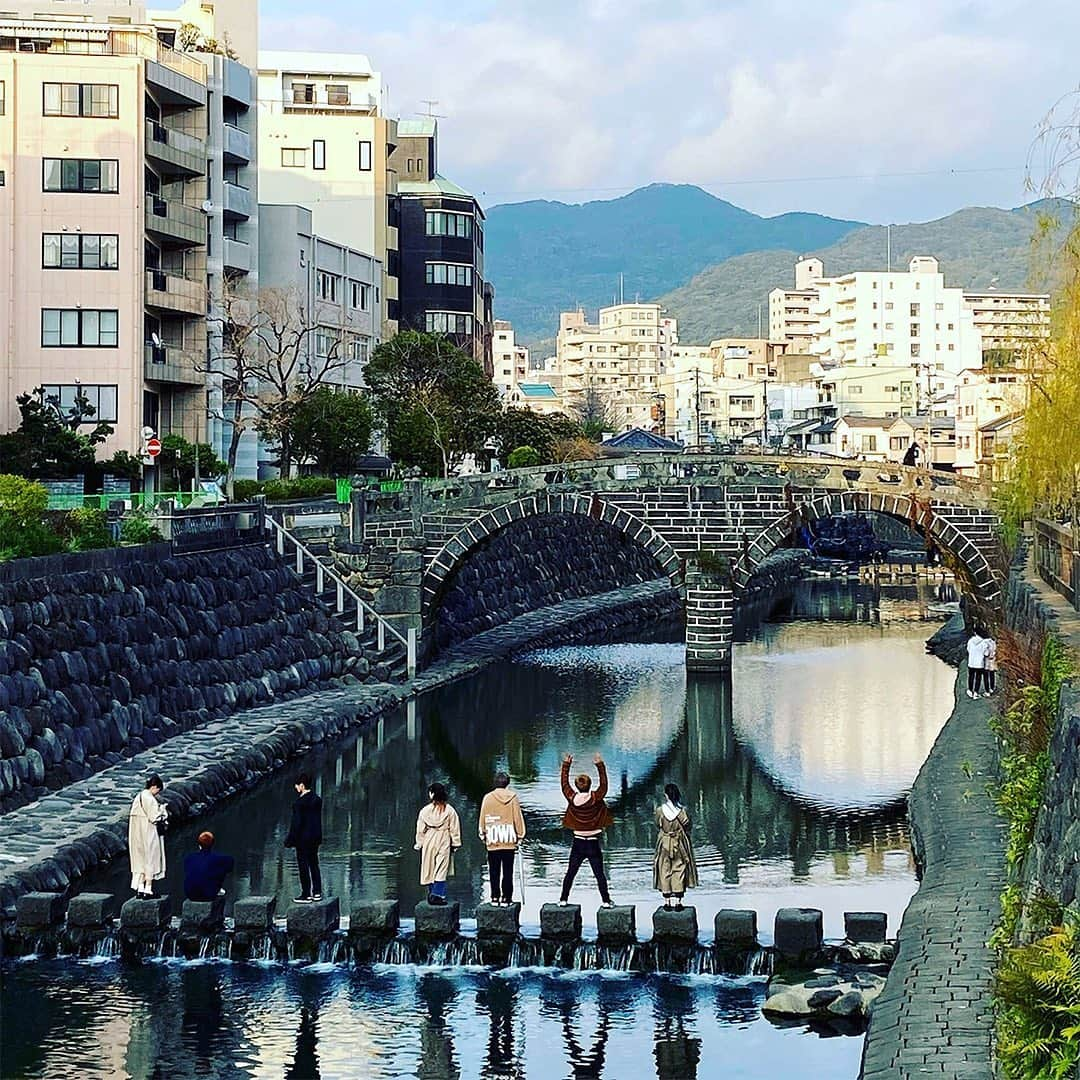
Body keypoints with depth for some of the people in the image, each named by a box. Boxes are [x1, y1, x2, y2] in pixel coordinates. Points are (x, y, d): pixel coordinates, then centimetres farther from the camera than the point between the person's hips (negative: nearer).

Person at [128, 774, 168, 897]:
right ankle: (148, 888, 2)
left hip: (137, 834, 9)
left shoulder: (138, 797, 9)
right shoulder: (149, 799, -19)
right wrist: (163, 808, -1)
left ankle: (140, 887, 12)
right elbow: (155, 817, -19)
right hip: (148, 833, -9)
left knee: (141, 860, 13)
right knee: (151, 859, 0)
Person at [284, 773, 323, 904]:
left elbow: (296, 823, -19)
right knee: (314, 864, 16)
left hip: (303, 839, -8)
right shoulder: (317, 800, 4)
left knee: (303, 866, 1)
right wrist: (318, 836, 17)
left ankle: (306, 895, 5)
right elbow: (319, 819, 10)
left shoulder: (299, 803, -19)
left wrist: (290, 839, -10)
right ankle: (317, 892, 19)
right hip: (315, 837, 8)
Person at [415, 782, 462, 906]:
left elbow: (420, 830, 2)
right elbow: (454, 829, 0)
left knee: (430, 869, 11)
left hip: (429, 843, 1)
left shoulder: (425, 811, -3)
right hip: (444, 844, -1)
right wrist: (455, 843, 9)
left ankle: (431, 894, 16)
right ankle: (437, 895, -9)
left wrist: (419, 844, 11)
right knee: (441, 870, -2)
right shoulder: (450, 810, -4)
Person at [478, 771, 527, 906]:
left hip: (493, 840, 0)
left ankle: (495, 897, 5)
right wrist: (520, 835, 9)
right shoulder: (513, 797, -2)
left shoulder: (488, 798, 0)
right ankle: (506, 897, 1)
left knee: (494, 871, 6)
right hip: (509, 840, 0)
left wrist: (483, 834, 15)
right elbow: (518, 817, 1)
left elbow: (483, 818, 4)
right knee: (508, 871, 3)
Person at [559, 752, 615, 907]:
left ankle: (564, 899, 11)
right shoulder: (595, 799, -15)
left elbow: (564, 784, 6)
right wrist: (600, 766, -4)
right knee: (599, 874, 4)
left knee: (570, 873, 11)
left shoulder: (572, 798, -7)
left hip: (578, 843, 2)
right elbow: (603, 785, -5)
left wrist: (566, 765, 11)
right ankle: (606, 900, 4)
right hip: (593, 844, -2)